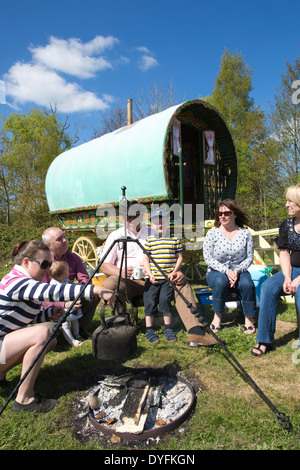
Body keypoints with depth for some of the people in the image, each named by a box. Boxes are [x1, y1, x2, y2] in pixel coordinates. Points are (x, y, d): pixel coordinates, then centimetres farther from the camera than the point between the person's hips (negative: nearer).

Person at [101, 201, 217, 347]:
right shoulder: (116, 235, 9)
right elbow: (104, 265, 1)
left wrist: (176, 272, -9)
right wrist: (121, 272, -22)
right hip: (127, 281, -2)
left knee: (181, 283, -20)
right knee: (109, 285, -34)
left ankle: (195, 331, -27)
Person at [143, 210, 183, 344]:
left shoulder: (174, 239, 7)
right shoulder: (149, 240, 5)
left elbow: (179, 257, 10)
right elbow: (145, 259, 5)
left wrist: (174, 272, -2)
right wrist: (150, 274, -7)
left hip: (168, 277, 0)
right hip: (152, 277, 1)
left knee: (165, 300, -9)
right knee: (150, 301, -1)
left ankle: (168, 329, 11)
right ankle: (149, 330, 15)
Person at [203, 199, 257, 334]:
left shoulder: (245, 233, 2)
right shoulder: (212, 233, -4)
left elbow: (249, 257, 1)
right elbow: (208, 258, -9)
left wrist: (237, 270, -18)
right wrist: (226, 271, -20)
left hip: (239, 271, 1)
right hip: (216, 272, -1)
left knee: (247, 283, -30)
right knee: (221, 281, -34)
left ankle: (249, 319, -8)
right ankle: (217, 317, -12)